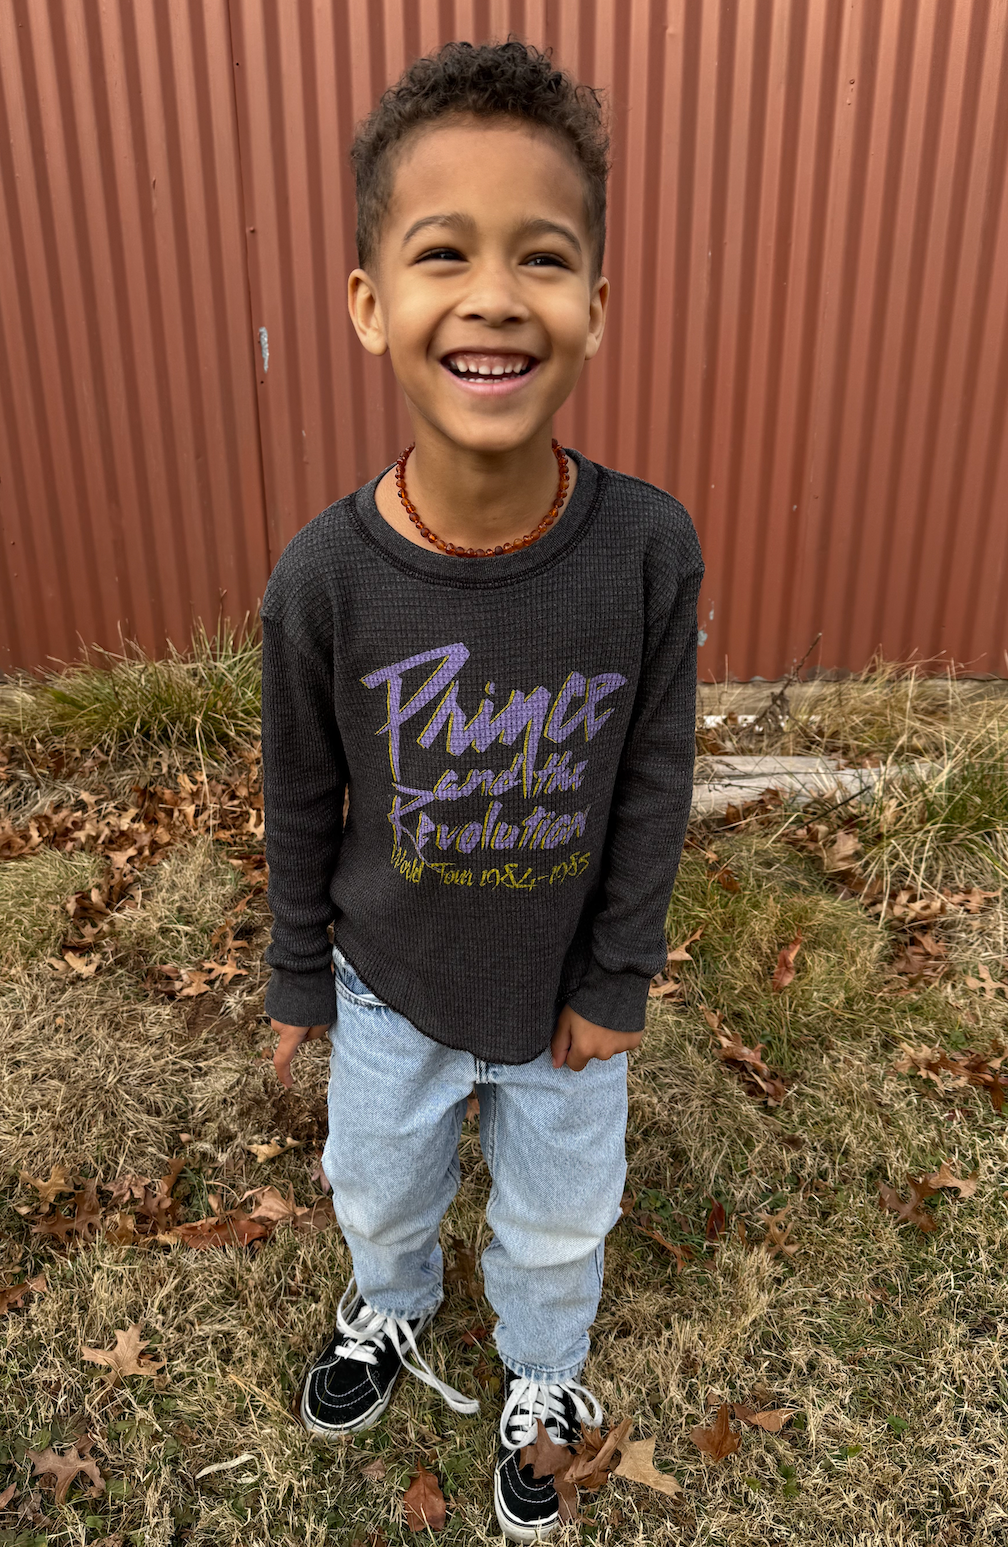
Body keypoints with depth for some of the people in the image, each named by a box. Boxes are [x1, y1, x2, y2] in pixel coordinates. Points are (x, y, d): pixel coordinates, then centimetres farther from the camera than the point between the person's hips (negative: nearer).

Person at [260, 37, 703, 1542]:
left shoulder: (651, 546, -23)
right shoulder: (324, 576, -23)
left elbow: (655, 782, -11)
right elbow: (303, 799, -8)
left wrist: (615, 979, -5)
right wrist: (299, 978, 3)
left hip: (563, 989, 0)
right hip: (390, 984, 1)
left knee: (560, 1218, 25)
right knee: (380, 1188, 29)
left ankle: (541, 1374, 60)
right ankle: (391, 1310, 65)